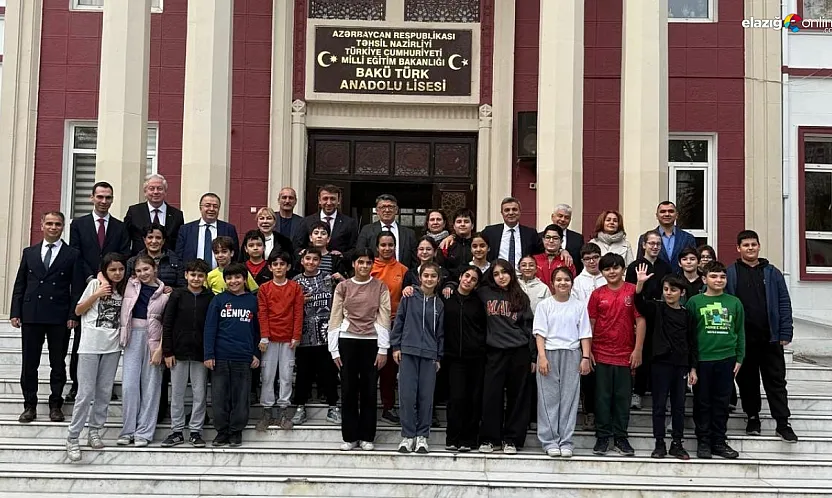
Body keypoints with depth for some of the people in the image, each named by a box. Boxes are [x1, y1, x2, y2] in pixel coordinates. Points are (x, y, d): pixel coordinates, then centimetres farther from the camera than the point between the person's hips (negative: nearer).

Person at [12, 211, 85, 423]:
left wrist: (73, 315, -8)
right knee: (29, 363, 6)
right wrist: (15, 312, 3)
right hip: (31, 315, 2)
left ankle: (55, 405, 15)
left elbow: (77, 288, -1)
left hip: (59, 317, -2)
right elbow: (19, 285, 11)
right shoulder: (29, 253, 12)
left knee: (58, 363, 5)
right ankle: (29, 405, 15)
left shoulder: (73, 255, 3)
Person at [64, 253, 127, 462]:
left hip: (112, 346, 4)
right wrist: (96, 294, -12)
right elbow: (78, 311, 2)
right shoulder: (96, 284, -2)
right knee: (86, 393, -5)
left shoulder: (124, 289, 8)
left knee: (104, 392, 7)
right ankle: (72, 438, 1)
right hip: (91, 345, -4)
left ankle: (94, 431, 19)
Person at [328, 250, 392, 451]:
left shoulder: (380, 287, 3)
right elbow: (335, 319, 4)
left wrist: (383, 349, -6)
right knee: (348, 390, 4)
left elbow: (384, 319, 0)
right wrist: (334, 350, -1)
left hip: (371, 342, 0)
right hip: (347, 341, 1)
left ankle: (367, 437, 13)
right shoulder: (343, 287, 5)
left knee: (369, 390, 3)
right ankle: (350, 436, 13)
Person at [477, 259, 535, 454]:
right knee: (492, 395, -1)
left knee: (517, 396, 4)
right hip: (495, 352, 0)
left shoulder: (521, 297, 9)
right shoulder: (485, 294, 6)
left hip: (519, 352, 1)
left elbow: (529, 327, 8)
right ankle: (488, 438, 10)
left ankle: (511, 439, 13)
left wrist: (533, 356, 4)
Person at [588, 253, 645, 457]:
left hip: (625, 355, -1)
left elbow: (640, 321, -2)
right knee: (602, 397, 6)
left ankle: (620, 438, 17)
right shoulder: (597, 294, 3)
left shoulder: (633, 291, -2)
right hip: (601, 354, 1)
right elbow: (590, 323, 6)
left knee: (623, 398, 7)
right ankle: (603, 437, 15)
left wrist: (638, 350, -6)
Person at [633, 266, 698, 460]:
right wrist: (640, 284, -36)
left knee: (679, 406, 8)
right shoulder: (656, 309, 1)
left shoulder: (687, 315, 6)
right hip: (661, 363, -2)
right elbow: (640, 303, -19)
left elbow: (692, 343, 9)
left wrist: (693, 368, 5)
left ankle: (677, 443, 18)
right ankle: (659, 444, 11)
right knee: (659, 405, 3)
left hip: (681, 365, 2)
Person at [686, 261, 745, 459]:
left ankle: (719, 442, 19)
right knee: (702, 403, 5)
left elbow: (740, 332, 11)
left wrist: (739, 358, 7)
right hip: (702, 359, -2)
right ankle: (703, 442, 15)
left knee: (721, 402, 9)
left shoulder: (734, 303, 7)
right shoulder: (695, 302, -1)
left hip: (726, 359, 2)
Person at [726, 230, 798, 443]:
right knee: (747, 381, 10)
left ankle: (782, 423, 7)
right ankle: (752, 418, 23)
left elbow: (784, 303, 5)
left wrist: (785, 333, -3)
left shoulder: (772, 273, 6)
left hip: (770, 338, 1)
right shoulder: (730, 274, 1)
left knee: (776, 381, 3)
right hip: (742, 339, 0)